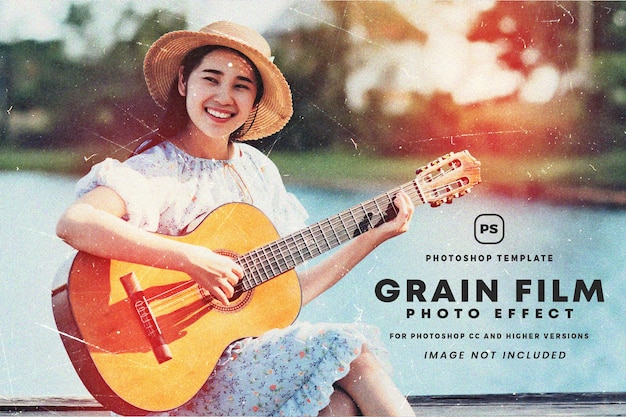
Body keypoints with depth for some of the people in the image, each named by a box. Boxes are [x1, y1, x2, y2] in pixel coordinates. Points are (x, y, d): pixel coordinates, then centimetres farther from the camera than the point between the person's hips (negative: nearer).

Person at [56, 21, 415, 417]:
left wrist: (373, 236, 7)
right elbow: (72, 224, -30)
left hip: (258, 350, 5)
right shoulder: (157, 171, -10)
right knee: (351, 349, -20)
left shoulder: (256, 170, 10)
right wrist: (190, 258, -31)